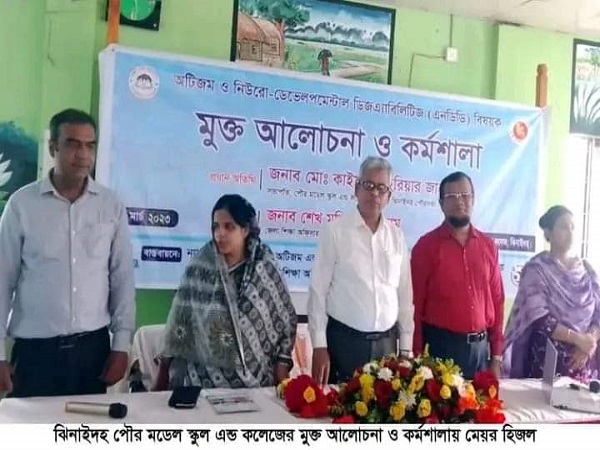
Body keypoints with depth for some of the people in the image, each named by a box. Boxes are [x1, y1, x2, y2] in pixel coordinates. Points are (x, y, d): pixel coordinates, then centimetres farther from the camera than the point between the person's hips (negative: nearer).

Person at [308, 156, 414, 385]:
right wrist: (319, 346, -8)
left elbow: (405, 294, 8)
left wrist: (405, 347, 7)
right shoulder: (335, 230, -5)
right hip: (343, 339, -3)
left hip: (386, 342, 4)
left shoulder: (396, 235, 6)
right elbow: (318, 291, -5)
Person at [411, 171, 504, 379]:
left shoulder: (488, 246, 7)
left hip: (480, 346, 4)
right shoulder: (426, 245, -4)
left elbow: (497, 300, 9)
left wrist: (496, 356, 7)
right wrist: (418, 357, -6)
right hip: (440, 345, -3)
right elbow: (416, 304, -4)